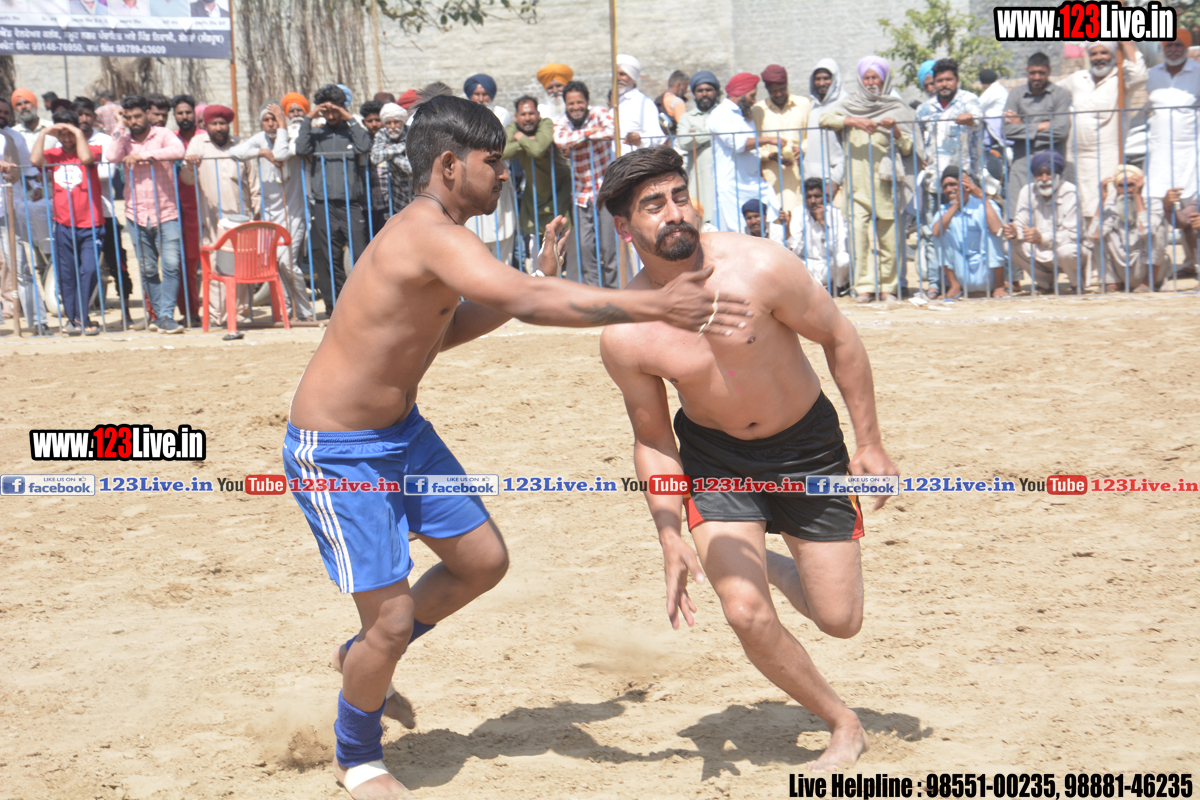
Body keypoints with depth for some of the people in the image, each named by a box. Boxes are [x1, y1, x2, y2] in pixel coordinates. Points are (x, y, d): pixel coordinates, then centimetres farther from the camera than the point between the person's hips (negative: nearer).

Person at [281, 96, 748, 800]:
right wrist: (655, 306, -44)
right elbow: (528, 303, -41)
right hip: (337, 452, -10)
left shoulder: (433, 236, 4)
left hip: (402, 429, 10)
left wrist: (537, 280, 7)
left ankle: (366, 657, 37)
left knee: (484, 561, 14)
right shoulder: (432, 236, -28)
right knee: (392, 620, -5)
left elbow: (446, 330, 18)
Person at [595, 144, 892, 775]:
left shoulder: (758, 268, -24)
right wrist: (671, 541, -11)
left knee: (840, 620, 0)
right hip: (714, 457, 0)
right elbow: (652, 440, -5)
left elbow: (838, 337, -9)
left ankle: (776, 568, 38)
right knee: (745, 612, -16)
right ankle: (844, 726, 11)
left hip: (808, 446, 0)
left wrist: (869, 444, -6)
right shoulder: (624, 336, -19)